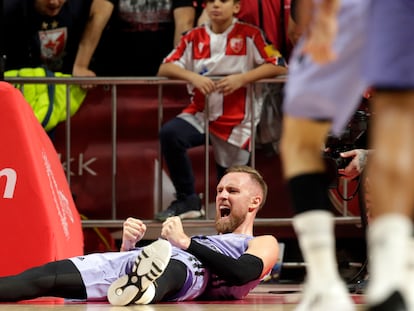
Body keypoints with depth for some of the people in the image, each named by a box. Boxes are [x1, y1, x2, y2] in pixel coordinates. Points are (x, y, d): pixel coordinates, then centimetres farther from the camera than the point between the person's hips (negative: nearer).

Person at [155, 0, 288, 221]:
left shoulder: (249, 35, -2)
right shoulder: (194, 38, 4)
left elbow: (279, 67, -10)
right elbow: (164, 69, 0)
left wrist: (241, 79, -22)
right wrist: (192, 76, -20)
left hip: (236, 122, -2)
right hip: (200, 114, 2)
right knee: (169, 133, -29)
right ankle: (187, 201, -18)